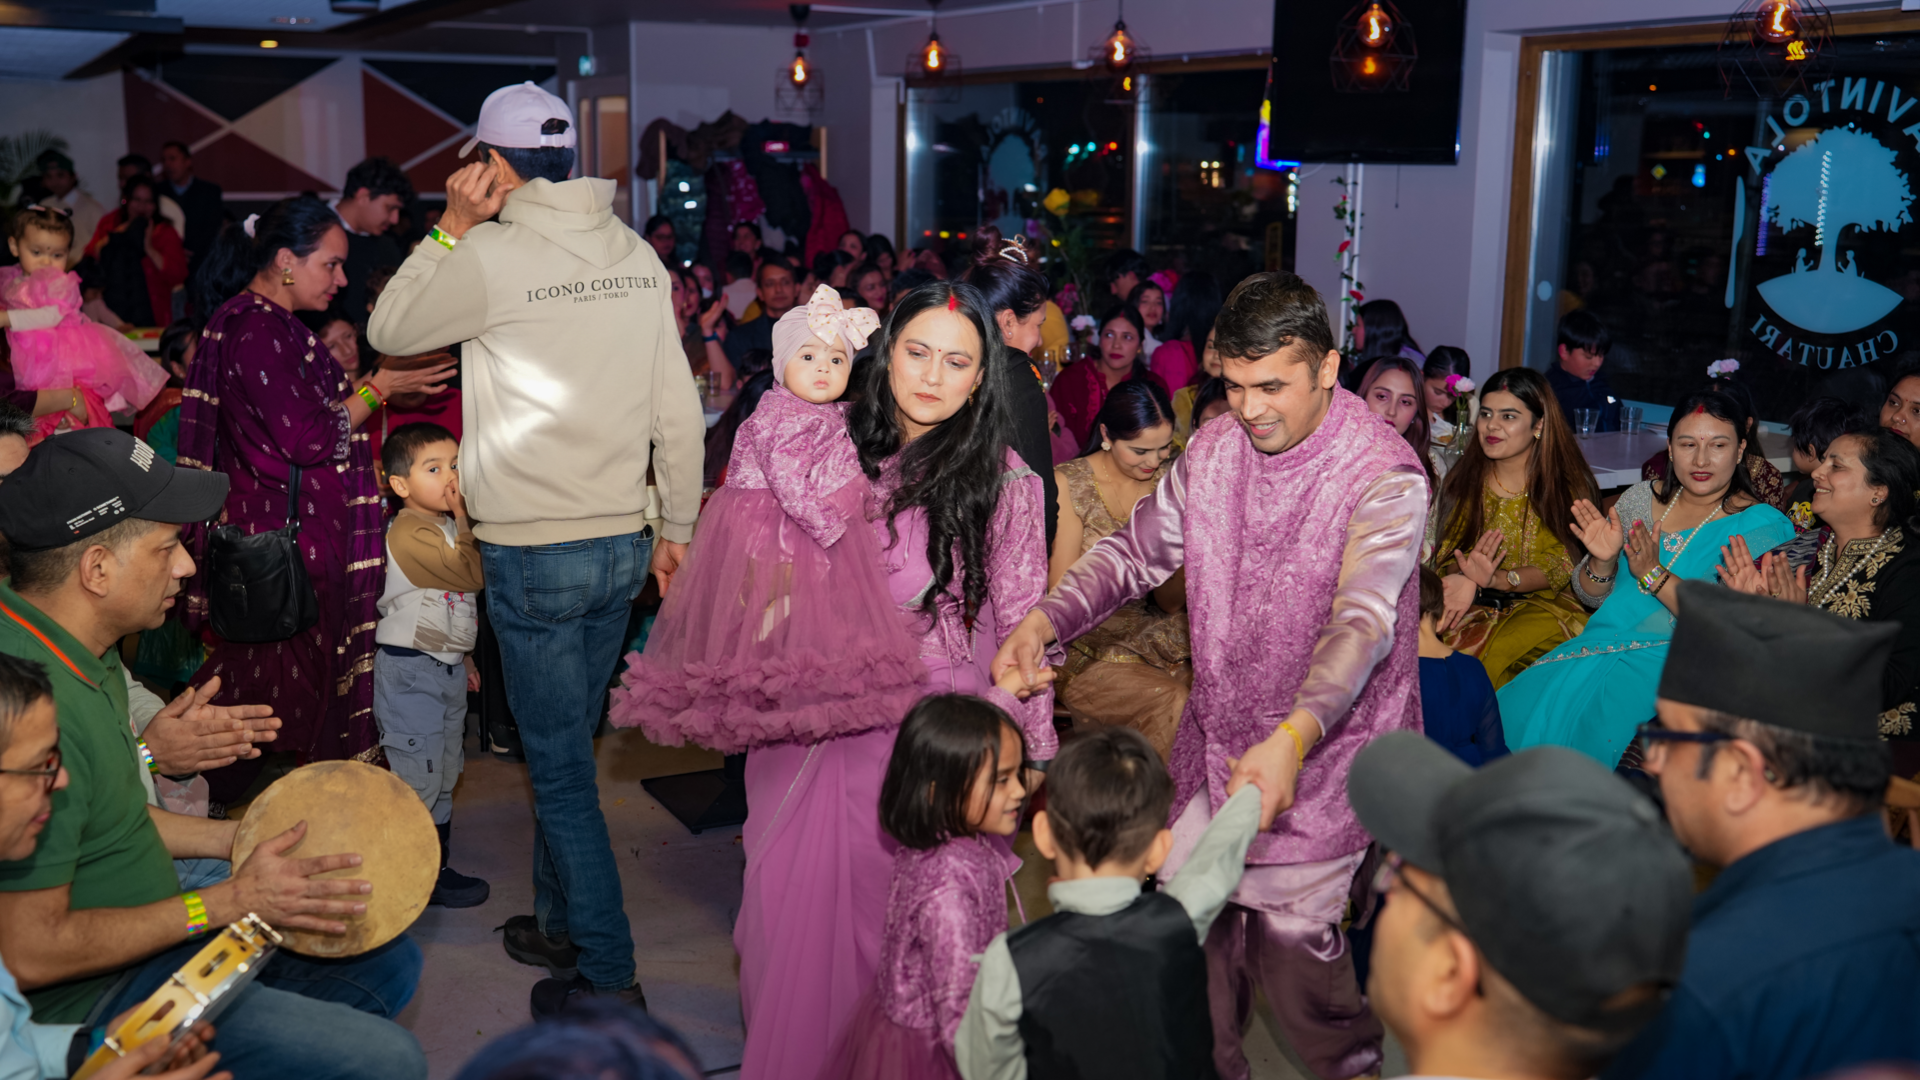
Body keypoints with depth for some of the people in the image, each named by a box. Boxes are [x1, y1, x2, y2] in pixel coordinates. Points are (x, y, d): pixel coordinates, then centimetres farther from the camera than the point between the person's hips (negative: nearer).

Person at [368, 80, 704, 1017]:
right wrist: (676, 527, 15)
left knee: (562, 770, 2)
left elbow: (388, 331, 4)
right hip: (623, 545, 6)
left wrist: (453, 226, 2)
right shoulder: (638, 254, 5)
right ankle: (560, 924, 35)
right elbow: (679, 409, 7)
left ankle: (609, 981, 7)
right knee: (563, 749, 21)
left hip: (533, 554, -6)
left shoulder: (490, 255, -12)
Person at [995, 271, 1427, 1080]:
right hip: (1220, 732, 5)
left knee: (1290, 924, -3)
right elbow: (1136, 549, 7)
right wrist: (1045, 619, -10)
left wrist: (1294, 736, -46)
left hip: (1327, 741, -5)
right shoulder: (1213, 449, -1)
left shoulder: (1383, 475, -19)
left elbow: (1362, 622, -30)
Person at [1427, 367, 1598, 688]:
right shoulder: (1462, 480, 9)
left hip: (1543, 606, -2)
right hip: (1475, 609, 3)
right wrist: (1467, 580, -21)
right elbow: (1445, 561, 5)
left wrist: (1495, 579, -28)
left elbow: (1559, 568, -9)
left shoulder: (1569, 485, 1)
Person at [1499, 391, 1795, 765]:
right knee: (1516, 704, -22)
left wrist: (1654, 574, -21)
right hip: (1603, 642, 5)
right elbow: (1591, 597, 16)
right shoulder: (1642, 499, 12)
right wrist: (1603, 560, -7)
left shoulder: (1762, 527, -2)